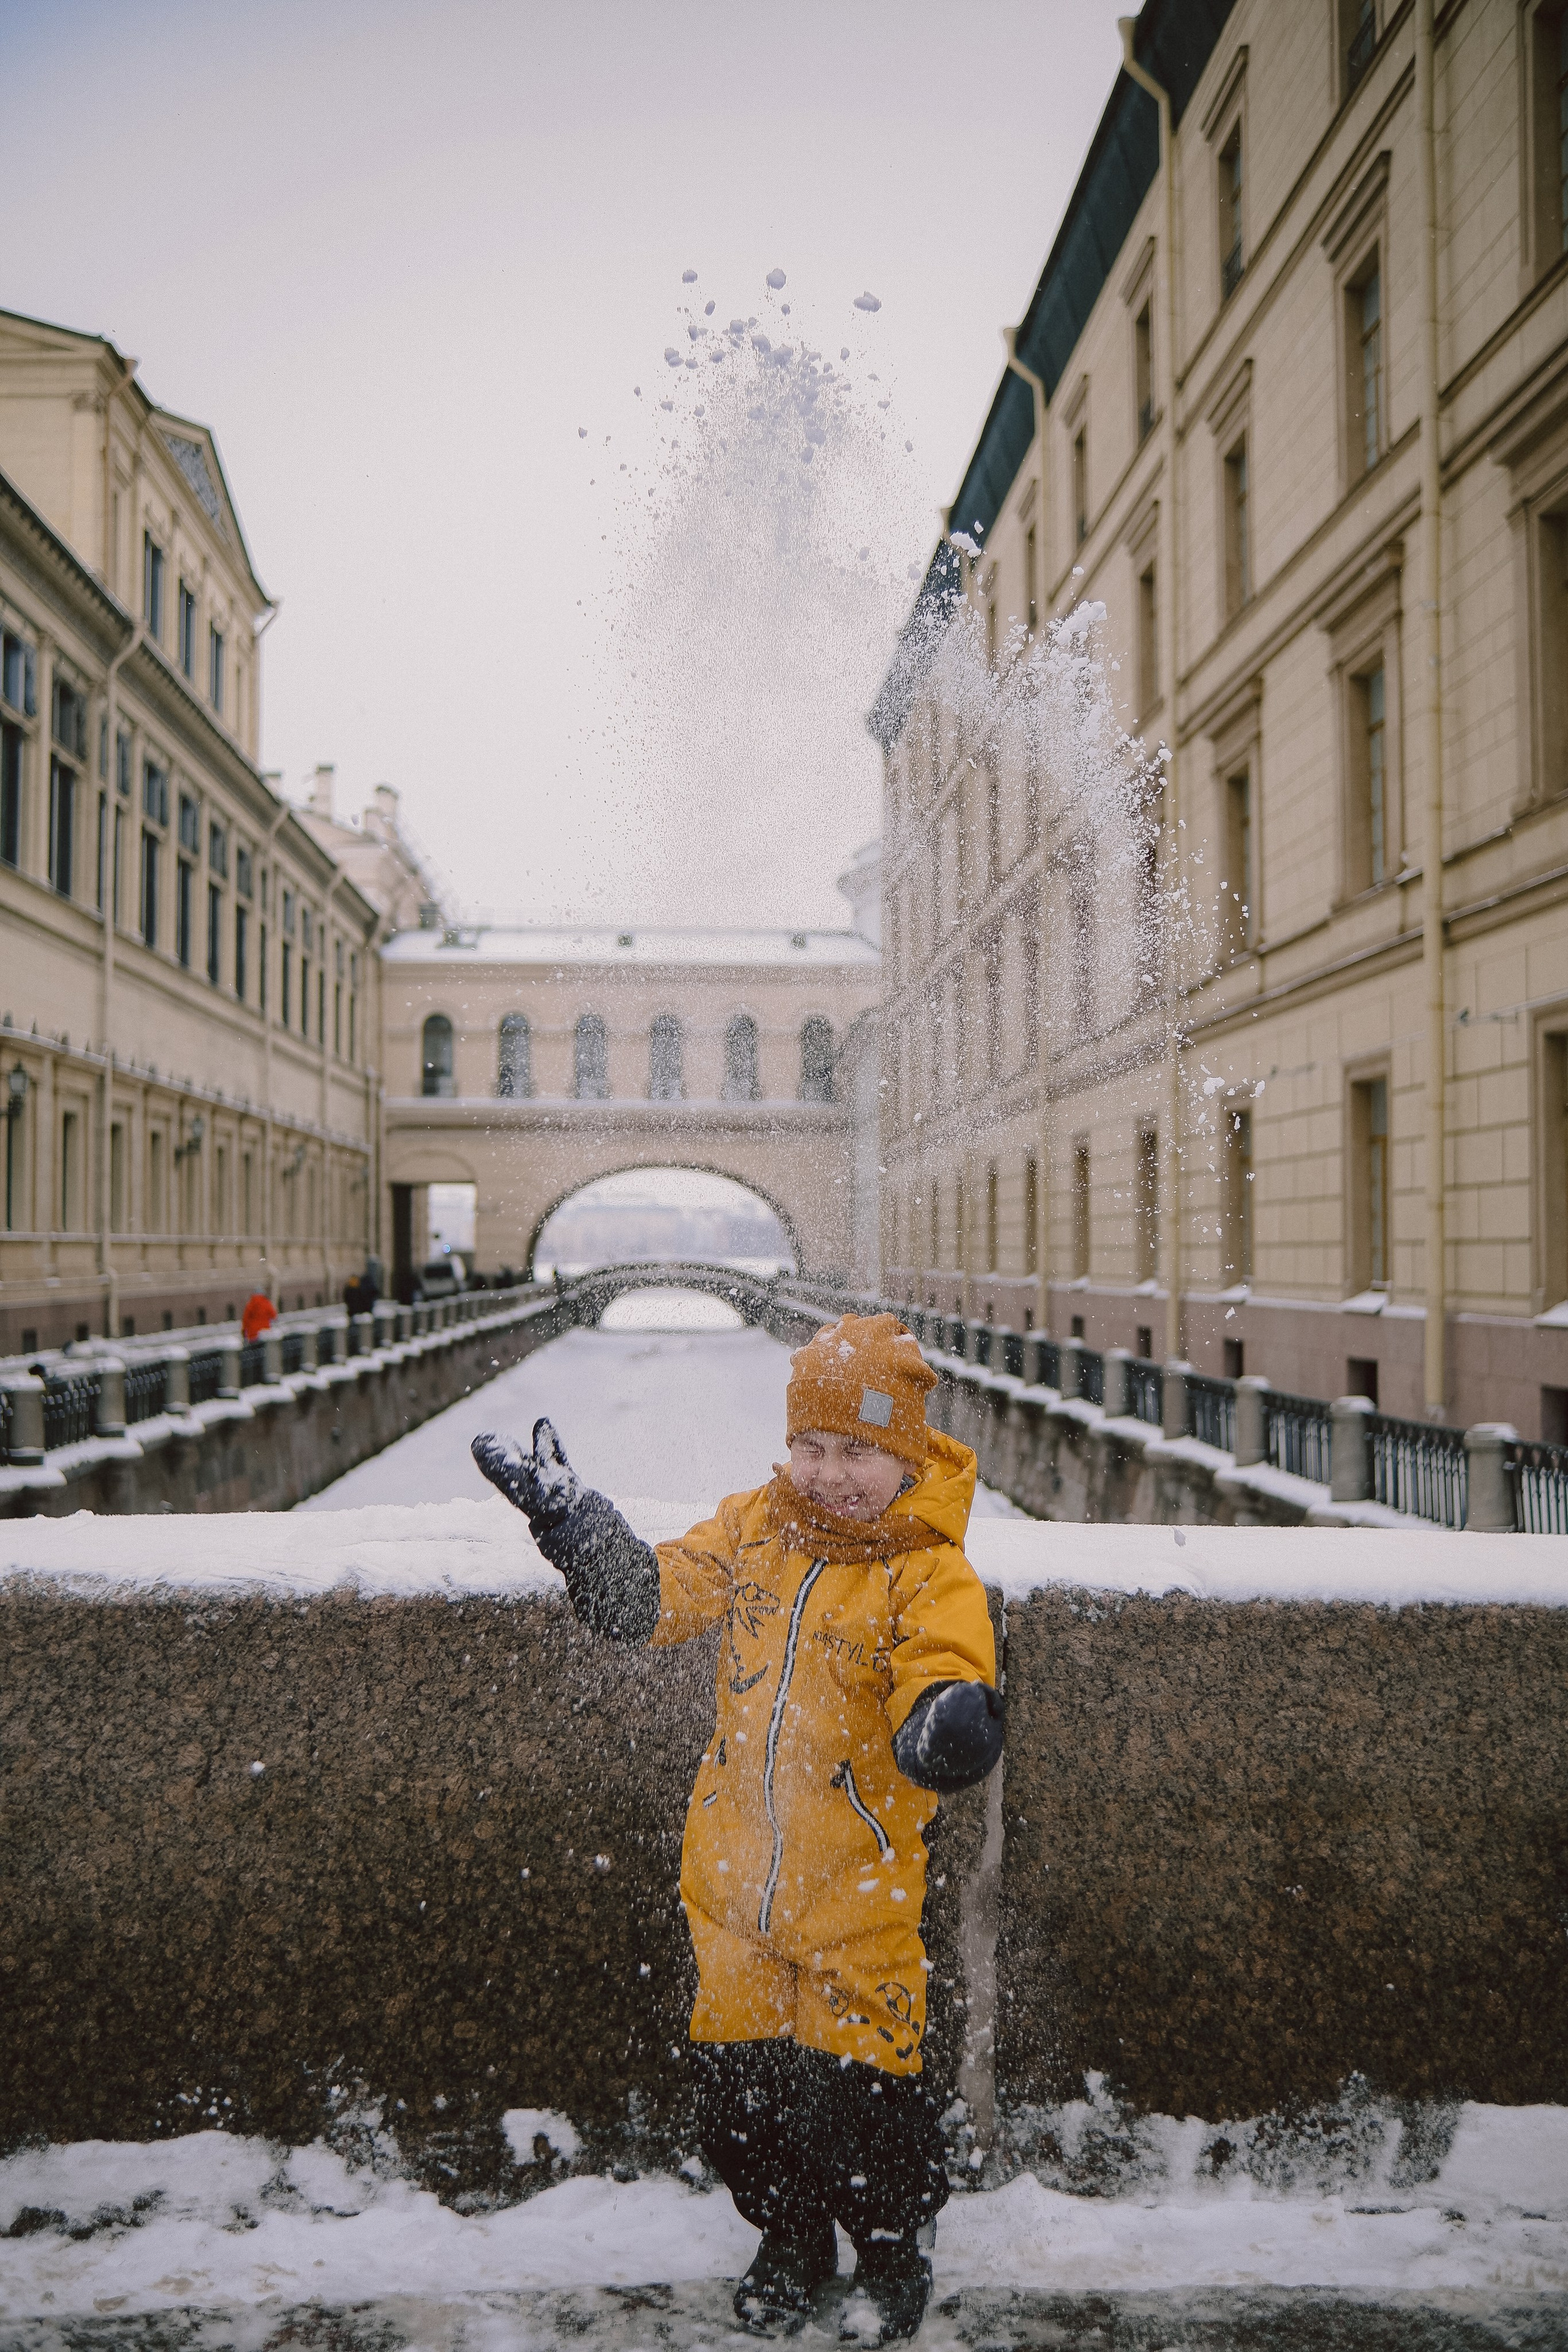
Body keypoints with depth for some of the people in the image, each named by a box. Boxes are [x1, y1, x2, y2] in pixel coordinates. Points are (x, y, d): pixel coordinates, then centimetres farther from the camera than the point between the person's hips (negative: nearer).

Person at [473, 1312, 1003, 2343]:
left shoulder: (927, 1573, -15)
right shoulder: (754, 1530, 0)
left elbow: (945, 1682, -25)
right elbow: (652, 1594, 5)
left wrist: (950, 1721, -49)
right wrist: (570, 1515, -7)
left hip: (858, 1886, -4)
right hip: (735, 1872, 5)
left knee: (855, 2084, 5)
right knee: (738, 2073, 16)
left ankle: (897, 2251, 36)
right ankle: (791, 2241, 43)